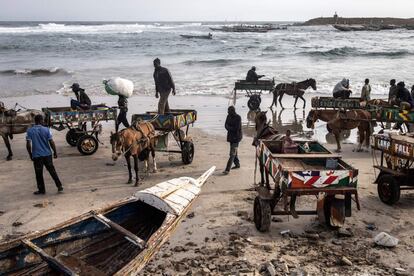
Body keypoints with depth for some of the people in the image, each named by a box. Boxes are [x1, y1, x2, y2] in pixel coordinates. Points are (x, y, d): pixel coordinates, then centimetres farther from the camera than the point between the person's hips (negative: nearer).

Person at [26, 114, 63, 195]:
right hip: (47, 154, 1)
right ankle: (59, 186, 8)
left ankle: (41, 190, 15)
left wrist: (30, 155, 6)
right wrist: (55, 152, 5)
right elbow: (51, 142, -6)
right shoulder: (46, 130, -4)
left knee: (39, 173, 8)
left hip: (36, 155, 0)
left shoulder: (29, 131, -2)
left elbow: (28, 144, -5)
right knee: (52, 171, 9)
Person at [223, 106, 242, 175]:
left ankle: (227, 169, -18)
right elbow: (226, 125, 3)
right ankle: (237, 164, 39)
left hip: (236, 136, -8)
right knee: (234, 151, 20)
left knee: (232, 153, -12)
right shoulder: (229, 116, 5)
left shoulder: (238, 117, -15)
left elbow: (237, 128, -20)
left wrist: (229, 128, -9)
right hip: (231, 136, 8)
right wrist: (232, 128, -16)